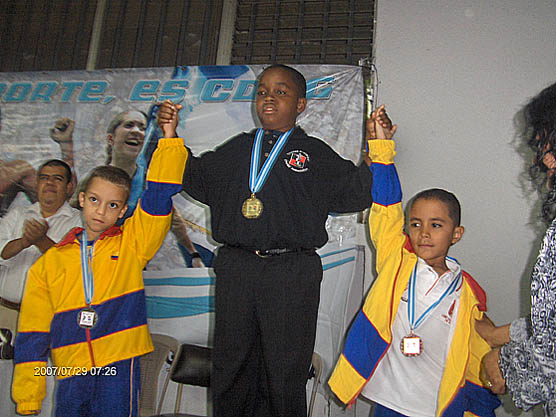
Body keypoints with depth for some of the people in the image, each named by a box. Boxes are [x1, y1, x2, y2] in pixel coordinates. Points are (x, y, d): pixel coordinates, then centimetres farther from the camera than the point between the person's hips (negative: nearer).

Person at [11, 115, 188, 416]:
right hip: (70, 373, 2)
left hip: (120, 368, -1)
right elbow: (33, 332, 7)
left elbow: (158, 197, -7)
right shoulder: (49, 262, 7)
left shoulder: (131, 244, 4)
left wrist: (169, 141, -13)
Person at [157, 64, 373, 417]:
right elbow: (194, 178, 21)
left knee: (286, 372, 7)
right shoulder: (236, 149, 15)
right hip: (236, 269, 3)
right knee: (230, 368, 14)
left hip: (292, 272, -3)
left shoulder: (316, 154, 6)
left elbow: (357, 191, 0)